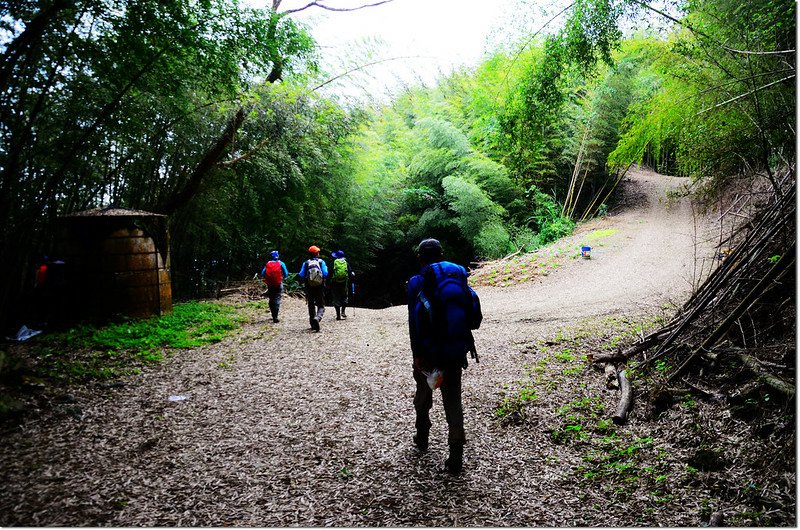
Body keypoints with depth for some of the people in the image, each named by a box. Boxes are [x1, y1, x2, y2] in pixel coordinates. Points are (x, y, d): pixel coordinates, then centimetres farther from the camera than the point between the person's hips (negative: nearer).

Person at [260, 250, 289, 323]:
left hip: (270, 285, 3)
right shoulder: (281, 263, -2)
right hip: (278, 284, -2)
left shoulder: (267, 264, 3)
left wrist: (267, 279, 16)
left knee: (271, 300, 15)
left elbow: (262, 274, -1)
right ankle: (275, 317, -13)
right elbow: (286, 274, -6)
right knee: (277, 299, -3)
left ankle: (273, 315, 21)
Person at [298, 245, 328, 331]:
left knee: (311, 306, 15)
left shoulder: (306, 263, 0)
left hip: (309, 288, 2)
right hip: (320, 287, -1)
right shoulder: (321, 262, -2)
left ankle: (313, 324, 18)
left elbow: (301, 275, -6)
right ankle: (317, 318, -26)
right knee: (321, 306, 4)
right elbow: (325, 274, -10)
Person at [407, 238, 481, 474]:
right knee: (453, 401, 8)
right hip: (456, 352, 2)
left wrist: (418, 356, -9)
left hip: (429, 351, -2)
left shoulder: (417, 283, -9)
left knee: (423, 392, 22)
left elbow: (414, 325, -13)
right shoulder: (459, 277, 3)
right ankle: (456, 457, 6)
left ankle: (422, 437, 39)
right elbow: (474, 318, 4)